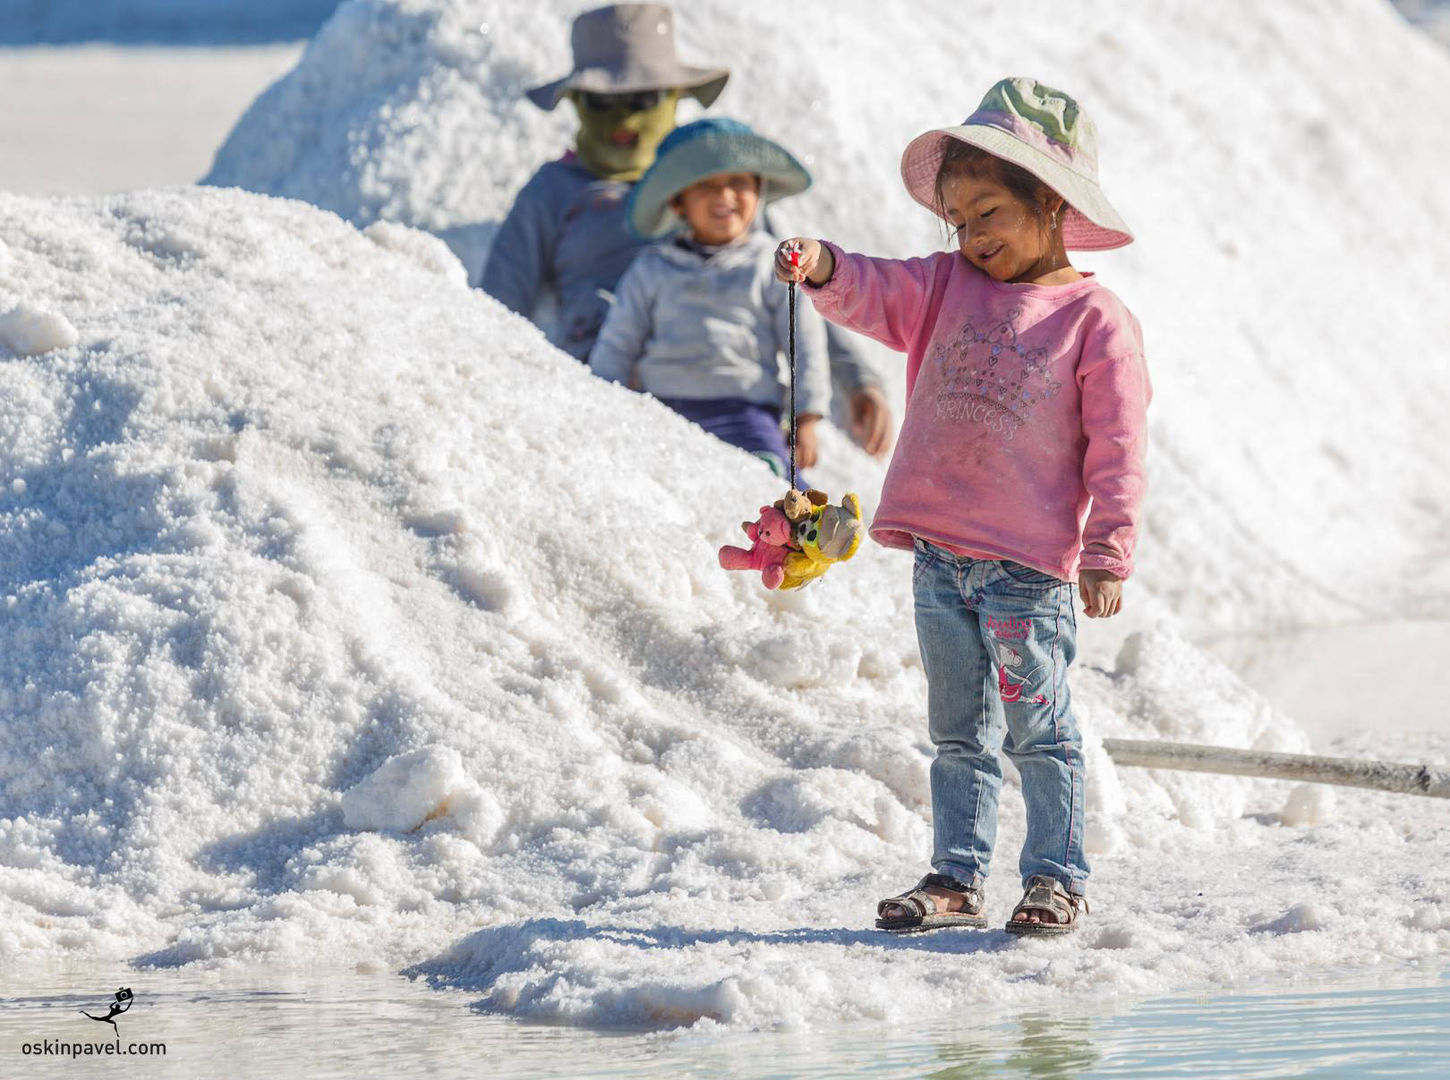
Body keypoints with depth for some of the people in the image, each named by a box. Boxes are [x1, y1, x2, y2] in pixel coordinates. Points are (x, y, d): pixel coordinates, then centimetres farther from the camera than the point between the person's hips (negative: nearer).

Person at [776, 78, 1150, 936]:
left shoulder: (1096, 320, -6)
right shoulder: (949, 288, 10)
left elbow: (1118, 449, -7)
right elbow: (878, 295, -1)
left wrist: (1108, 556, -11)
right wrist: (826, 270, -24)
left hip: (1031, 565, -5)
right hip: (940, 555, 5)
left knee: (1039, 729, 0)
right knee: (958, 730, 12)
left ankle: (1058, 876, 8)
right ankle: (958, 876, 17)